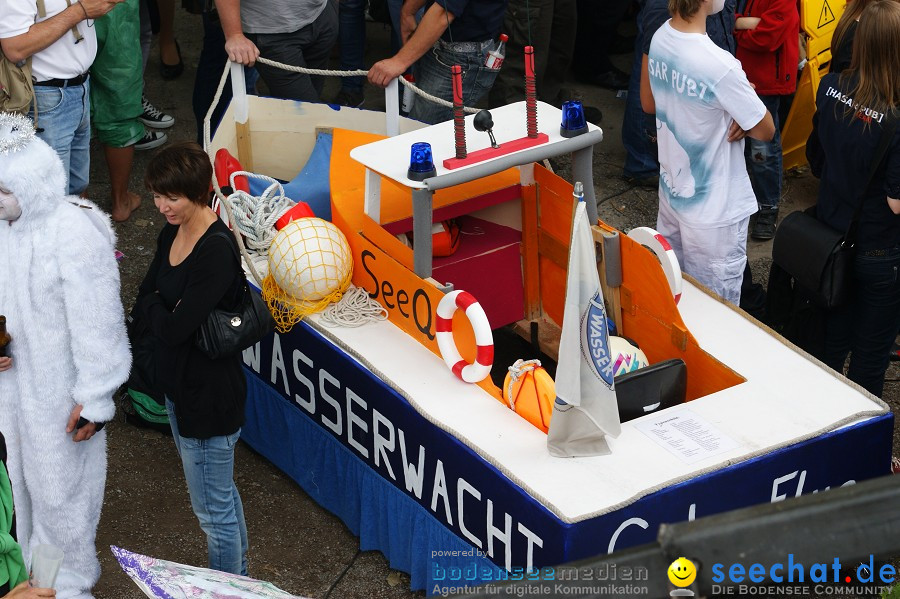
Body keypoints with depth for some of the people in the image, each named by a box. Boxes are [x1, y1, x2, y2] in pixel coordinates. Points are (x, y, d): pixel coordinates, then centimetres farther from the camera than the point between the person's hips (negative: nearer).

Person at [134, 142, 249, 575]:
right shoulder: (172, 234, 2)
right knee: (221, 492, 26)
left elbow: (175, 329, -28)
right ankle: (239, 577, 44)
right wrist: (164, 311, -15)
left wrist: (153, 306, -9)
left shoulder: (217, 251, -27)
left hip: (209, 394, -10)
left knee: (213, 509, 6)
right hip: (178, 384, 10)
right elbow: (142, 303, 5)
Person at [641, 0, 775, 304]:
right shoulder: (720, 67, -31)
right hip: (714, 211, -8)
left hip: (671, 193, 8)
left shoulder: (660, 38, -7)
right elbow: (765, 130, -16)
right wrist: (743, 102, 2)